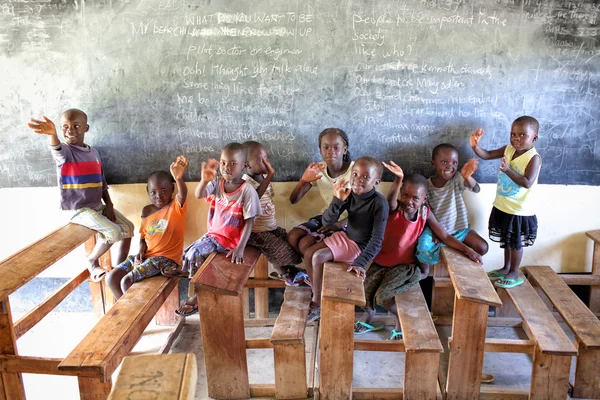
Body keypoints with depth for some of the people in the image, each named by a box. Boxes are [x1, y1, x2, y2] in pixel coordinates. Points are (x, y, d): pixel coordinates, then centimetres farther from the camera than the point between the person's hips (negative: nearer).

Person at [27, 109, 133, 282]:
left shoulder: (94, 153, 8)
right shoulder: (64, 151, -11)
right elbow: (56, 148, -37)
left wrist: (109, 205, 0)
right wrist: (52, 133, -61)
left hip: (97, 206, 7)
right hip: (76, 209, -7)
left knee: (127, 227, 5)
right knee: (113, 232, -21)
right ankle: (92, 261, 4)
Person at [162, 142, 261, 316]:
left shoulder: (247, 190, -18)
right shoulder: (217, 183, -4)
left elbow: (249, 222, -18)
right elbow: (199, 195, -21)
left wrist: (240, 248, -25)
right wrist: (204, 180, -42)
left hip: (231, 239, -5)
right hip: (214, 233, 5)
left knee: (194, 253, -14)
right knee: (189, 252, -3)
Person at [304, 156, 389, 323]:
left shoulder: (379, 203, -27)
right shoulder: (349, 194, -10)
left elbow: (377, 240, -28)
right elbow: (326, 222, -13)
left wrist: (360, 263, -36)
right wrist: (337, 201, -29)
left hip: (360, 246, -7)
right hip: (345, 236, 7)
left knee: (318, 257, -17)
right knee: (308, 253, -2)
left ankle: (317, 304, 2)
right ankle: (316, 295, 13)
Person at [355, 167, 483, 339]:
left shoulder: (425, 213, -8)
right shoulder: (394, 209, -15)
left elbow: (445, 237, -3)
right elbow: (391, 200, -40)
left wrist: (467, 249, -16)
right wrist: (398, 179, -60)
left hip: (404, 266, -1)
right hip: (381, 262, 1)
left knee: (382, 296, -21)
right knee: (364, 294, -12)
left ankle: (402, 318, 11)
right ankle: (368, 314, 24)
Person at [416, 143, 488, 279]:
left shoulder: (457, 179, -12)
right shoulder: (427, 185, -10)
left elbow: (475, 189, -31)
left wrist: (467, 177, -54)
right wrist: (434, 231, -16)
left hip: (458, 228, 1)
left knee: (482, 247, -15)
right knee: (423, 249, -26)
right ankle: (424, 270, 8)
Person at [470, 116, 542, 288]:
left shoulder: (534, 158, -20)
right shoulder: (508, 150, -2)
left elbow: (527, 183, -28)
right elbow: (487, 155, -4)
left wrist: (508, 170, -36)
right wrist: (475, 145, -23)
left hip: (520, 210, -6)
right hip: (502, 206, 7)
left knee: (515, 243, 9)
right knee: (506, 240, 22)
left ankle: (514, 274, 25)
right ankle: (506, 268, 39)